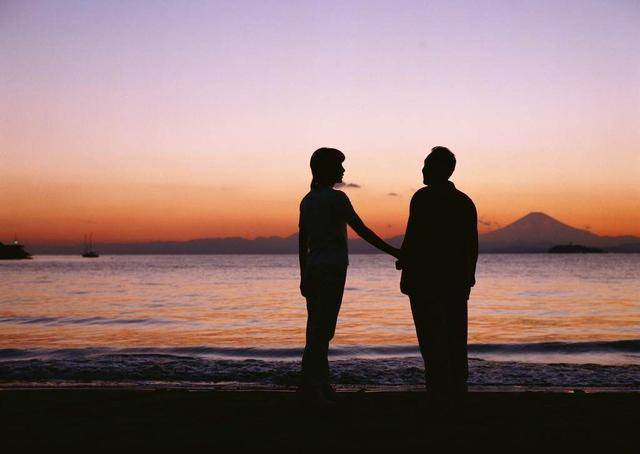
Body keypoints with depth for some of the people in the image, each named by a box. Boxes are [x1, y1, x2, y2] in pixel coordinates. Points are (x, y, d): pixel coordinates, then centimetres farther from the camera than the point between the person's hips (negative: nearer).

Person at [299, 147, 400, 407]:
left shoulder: (307, 200, 13)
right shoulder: (336, 198, -10)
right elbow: (362, 230, -14)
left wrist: (304, 276, 19)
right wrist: (393, 252, -10)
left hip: (313, 269, 8)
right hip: (331, 269, -8)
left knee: (317, 328, 12)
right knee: (322, 330, -6)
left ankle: (319, 384, 18)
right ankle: (312, 386, -4)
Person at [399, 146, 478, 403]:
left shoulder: (424, 197, -9)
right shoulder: (464, 201, 11)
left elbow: (414, 235, -16)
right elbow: (472, 245, 12)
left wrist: (403, 261, -2)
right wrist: (467, 277, 18)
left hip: (424, 278, -6)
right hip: (456, 281, 6)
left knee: (430, 335, -2)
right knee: (455, 335, 12)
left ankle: (438, 389, -3)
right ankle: (457, 386, 17)